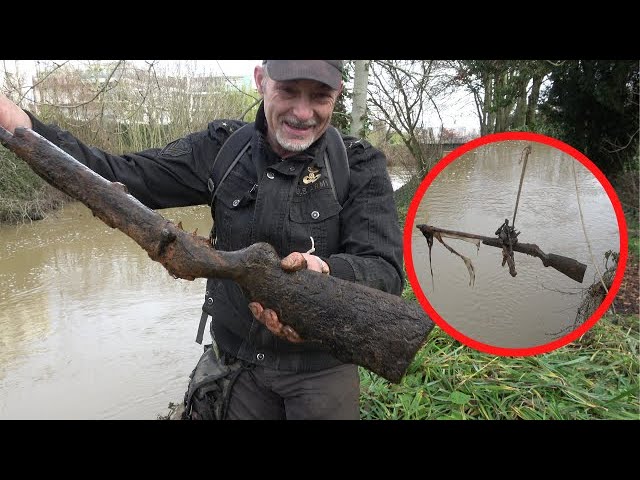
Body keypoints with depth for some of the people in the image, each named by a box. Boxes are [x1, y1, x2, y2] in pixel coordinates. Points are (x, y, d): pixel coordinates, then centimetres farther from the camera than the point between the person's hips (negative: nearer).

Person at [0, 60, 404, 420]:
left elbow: (386, 269, -20)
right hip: (238, 360, 2)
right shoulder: (222, 148, -5)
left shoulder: (362, 166, -13)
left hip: (322, 367, -1)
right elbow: (121, 178, -6)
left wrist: (325, 272, -42)